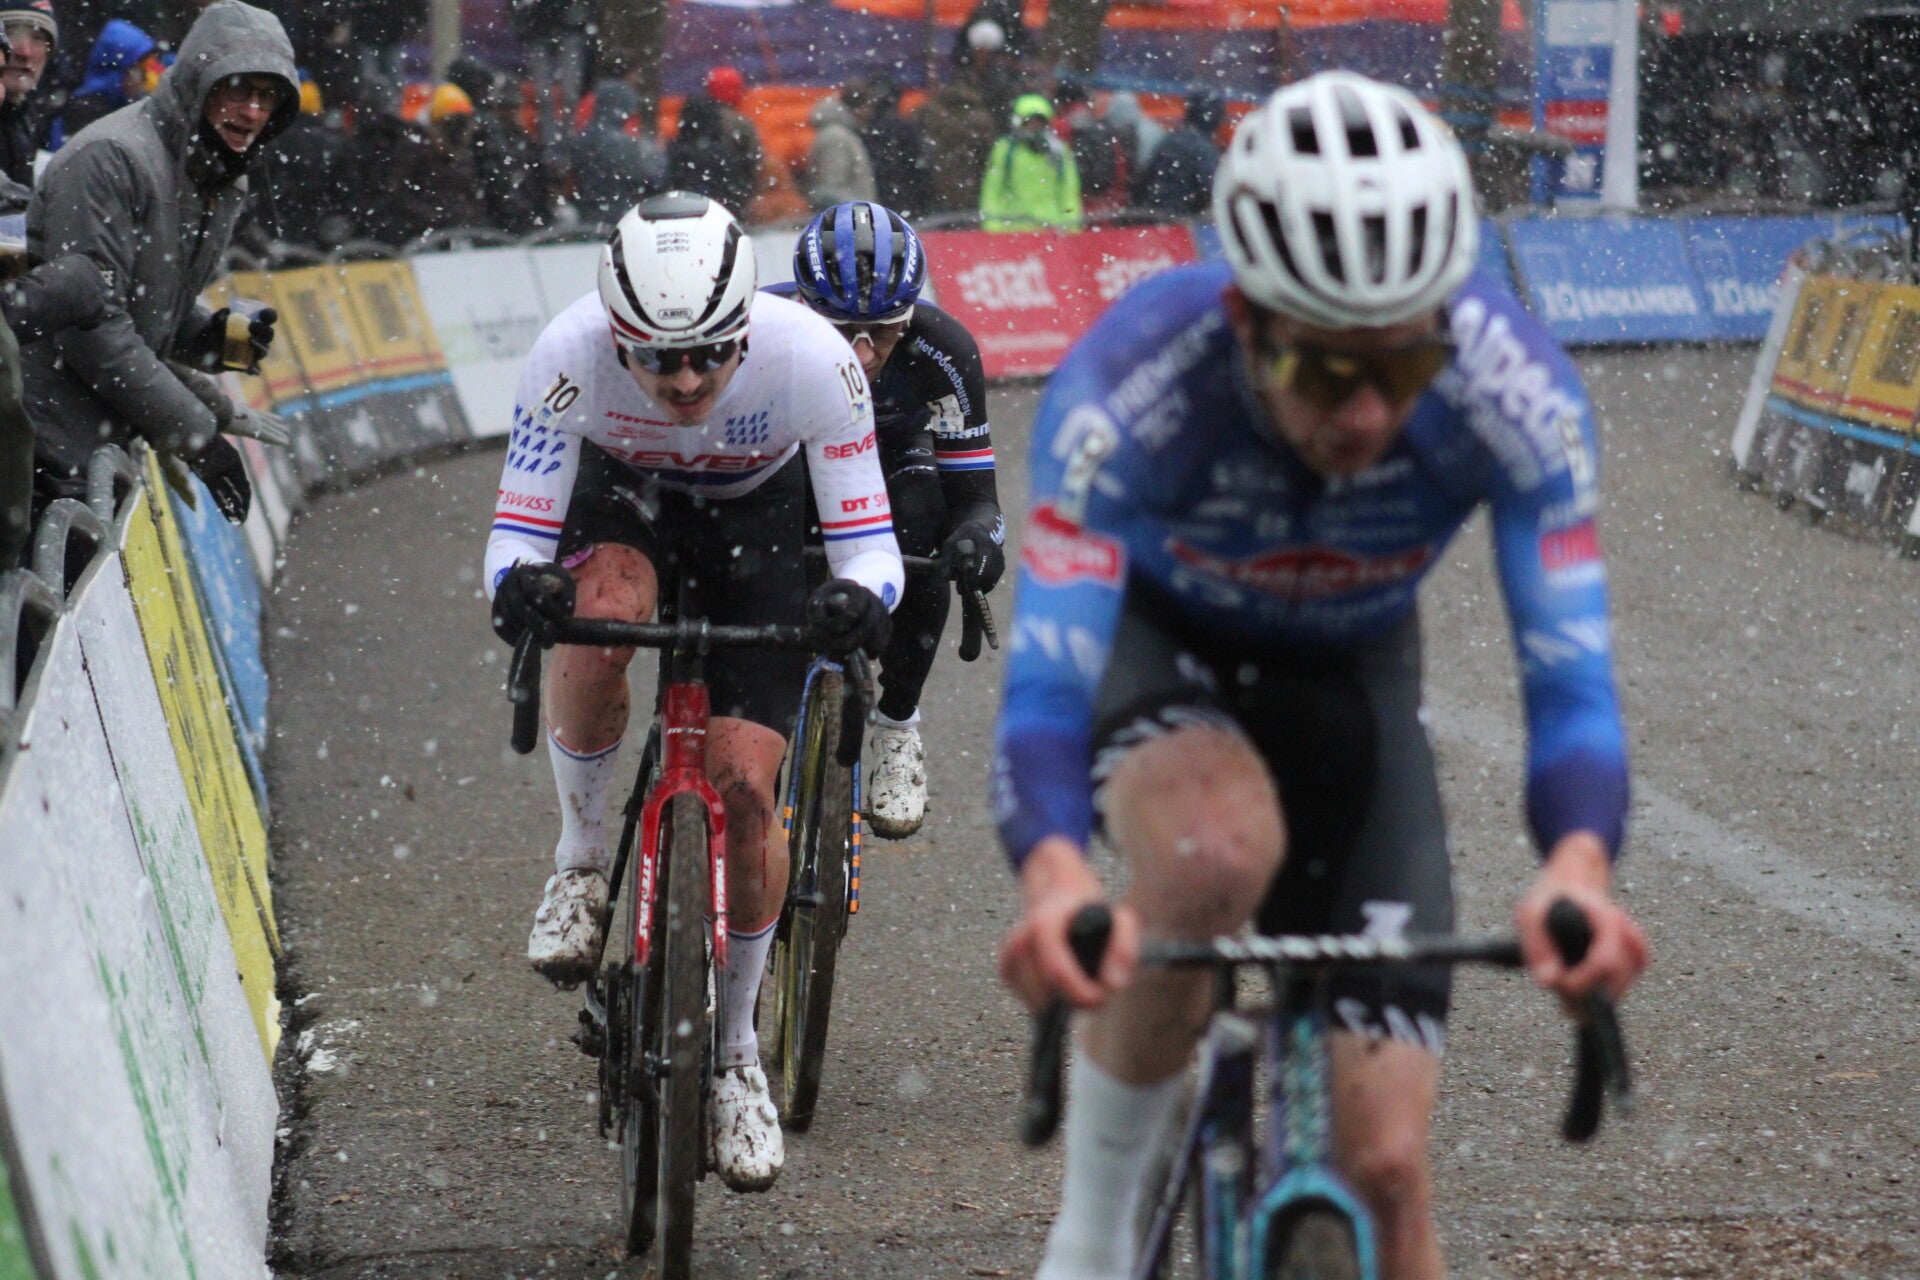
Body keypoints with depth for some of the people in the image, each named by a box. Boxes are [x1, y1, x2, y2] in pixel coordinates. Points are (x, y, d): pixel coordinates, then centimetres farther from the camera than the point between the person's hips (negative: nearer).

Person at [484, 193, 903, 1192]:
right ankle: (582, 859, -11)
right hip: (624, 490, 0)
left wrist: (862, 596, -54)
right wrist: (518, 584, -53)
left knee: (743, 788, -13)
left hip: (759, 515, 0)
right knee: (600, 616, -37)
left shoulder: (812, 359, -35)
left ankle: (735, 1050, 9)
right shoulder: (570, 353, -34)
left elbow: (867, 540, -31)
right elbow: (516, 531, -29)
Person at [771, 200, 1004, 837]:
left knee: (919, 514, -30)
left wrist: (977, 532, -53)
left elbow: (973, 493, -29)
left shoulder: (940, 349, -34)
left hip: (888, 448, 0)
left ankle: (897, 725, -12)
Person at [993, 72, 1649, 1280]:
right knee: (1217, 854, -39)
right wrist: (1055, 879, -64)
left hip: (1350, 674, 2)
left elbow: (1572, 676, -35)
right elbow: (1045, 684, -42)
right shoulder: (1127, 385, -37)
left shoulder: (1517, 389, -32)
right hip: (1155, 639, -2)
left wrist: (1580, 867, -57)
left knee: (1386, 1165, -9)